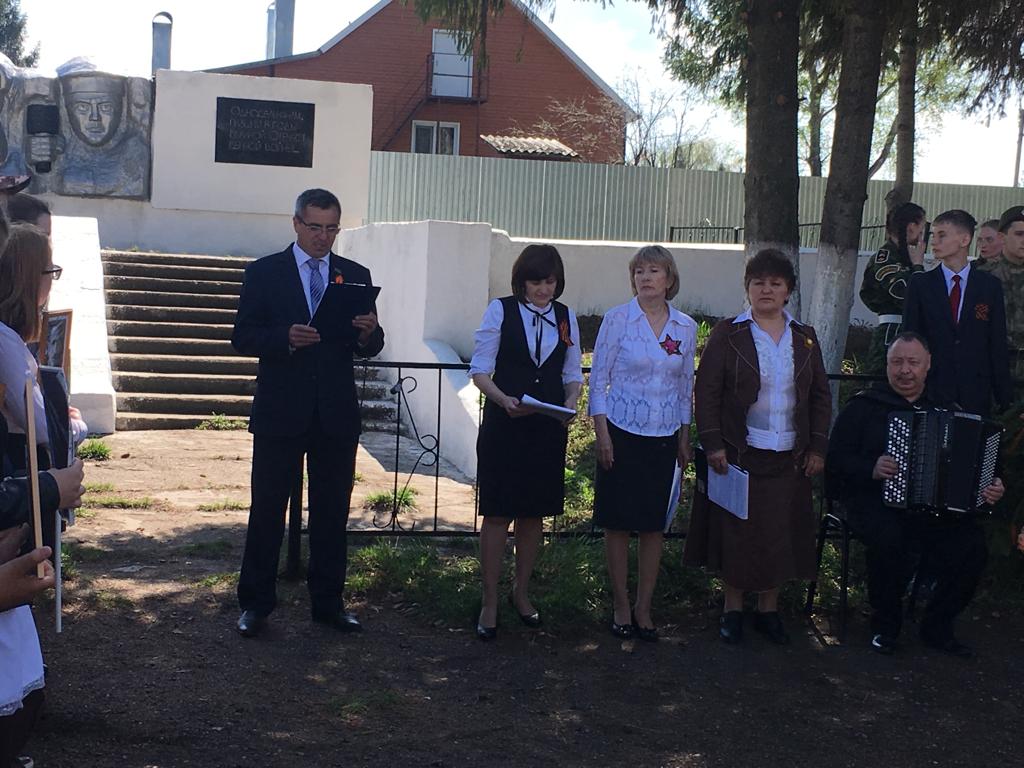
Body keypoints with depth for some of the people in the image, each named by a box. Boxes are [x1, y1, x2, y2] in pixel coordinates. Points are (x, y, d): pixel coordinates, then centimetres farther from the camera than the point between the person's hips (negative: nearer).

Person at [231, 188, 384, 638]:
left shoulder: (356, 276, 9)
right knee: (267, 509, 4)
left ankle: (327, 602, 20)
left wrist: (369, 333, -15)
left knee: (332, 511, 9)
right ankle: (255, 603, 15)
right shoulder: (264, 273, 1)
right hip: (280, 413, -2)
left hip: (336, 415, 3)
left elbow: (370, 349, 8)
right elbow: (243, 338, -5)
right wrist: (287, 337, -23)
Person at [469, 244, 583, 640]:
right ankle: (489, 602, 10)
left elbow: (573, 373, 13)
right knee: (497, 513, -1)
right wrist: (503, 399, -23)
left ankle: (521, 592, 29)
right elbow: (480, 369, -5)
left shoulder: (566, 317, 7)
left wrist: (571, 403, -8)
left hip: (548, 427, 4)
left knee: (534, 513, 12)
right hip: (504, 423, -3)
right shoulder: (501, 310, -4)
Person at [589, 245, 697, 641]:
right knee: (618, 523, 3)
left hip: (664, 438, 3)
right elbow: (599, 379, -3)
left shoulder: (686, 327, 4)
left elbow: (686, 386, 12)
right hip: (623, 433, -3)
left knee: (654, 524, 7)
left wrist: (684, 439, 13)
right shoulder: (618, 319, -5)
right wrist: (602, 435, -8)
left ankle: (644, 608, 19)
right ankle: (621, 605, 16)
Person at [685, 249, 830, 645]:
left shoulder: (804, 338, 8)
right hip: (738, 453, -3)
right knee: (736, 531, 3)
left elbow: (821, 396, 12)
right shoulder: (728, 333, -2)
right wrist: (712, 444, -12)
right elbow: (707, 391, -5)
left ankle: (769, 609, 22)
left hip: (789, 457, 3)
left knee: (781, 533, 7)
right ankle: (733, 608, 17)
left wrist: (817, 447, 6)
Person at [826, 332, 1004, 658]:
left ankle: (938, 627, -1)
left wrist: (991, 488, -1)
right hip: (874, 503, -3)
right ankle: (885, 626, -9)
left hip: (939, 508, 3)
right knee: (889, 539, -35)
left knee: (971, 542, -24)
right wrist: (871, 468, -17)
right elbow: (835, 460, -1)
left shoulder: (946, 408, 17)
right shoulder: (863, 406, 5)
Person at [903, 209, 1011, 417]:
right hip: (930, 388, 0)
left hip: (976, 393, 0)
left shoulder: (990, 285, 5)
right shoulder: (920, 284, 5)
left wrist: (1005, 399, 1)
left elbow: (998, 345, 5)